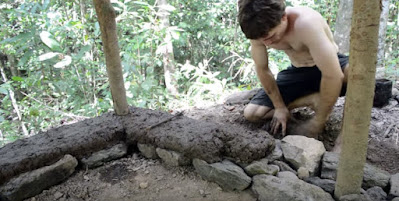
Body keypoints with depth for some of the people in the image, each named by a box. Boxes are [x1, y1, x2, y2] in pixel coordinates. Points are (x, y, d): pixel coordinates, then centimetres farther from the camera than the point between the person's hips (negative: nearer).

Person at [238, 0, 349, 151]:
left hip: (328, 67, -5)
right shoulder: (259, 30, -20)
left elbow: (334, 76, -38)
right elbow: (262, 69, -6)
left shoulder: (306, 24, -37)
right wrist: (280, 106, -7)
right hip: (298, 72, 5)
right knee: (251, 113, -7)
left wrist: (318, 122, -28)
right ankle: (313, 100, -4)